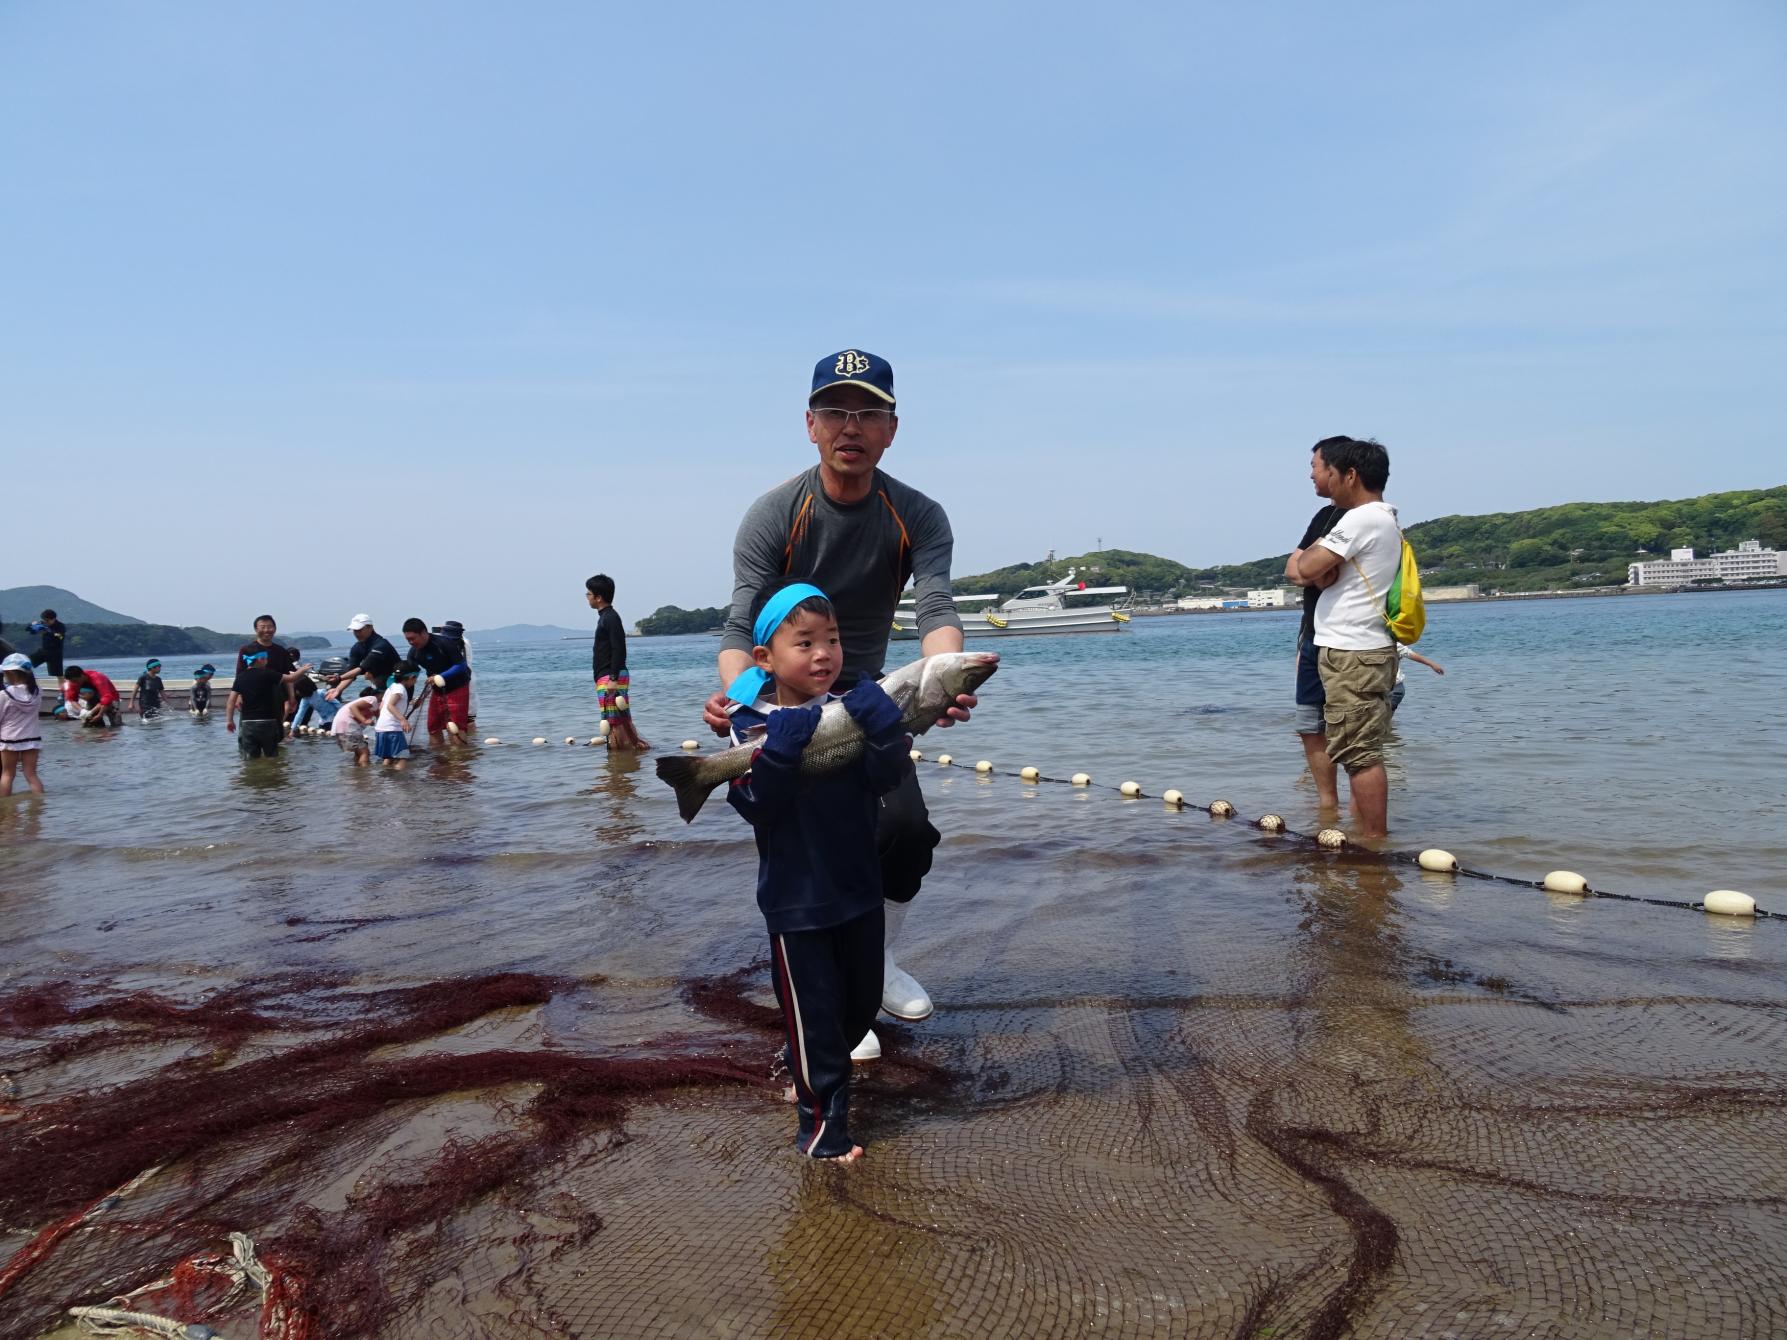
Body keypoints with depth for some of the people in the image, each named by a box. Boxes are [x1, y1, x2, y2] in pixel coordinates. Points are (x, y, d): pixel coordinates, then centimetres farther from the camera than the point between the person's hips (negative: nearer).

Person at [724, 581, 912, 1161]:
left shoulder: (850, 712, -2)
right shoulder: (753, 724, -10)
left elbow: (886, 780, -13)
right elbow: (755, 807, -20)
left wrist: (885, 730, -29)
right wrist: (779, 750, -33)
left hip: (859, 888, 5)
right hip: (795, 897, -4)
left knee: (862, 1002, 20)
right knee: (813, 1010, 5)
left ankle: (812, 1072, 46)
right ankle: (821, 1120, 23)